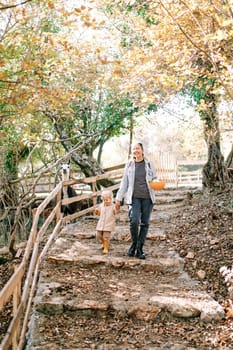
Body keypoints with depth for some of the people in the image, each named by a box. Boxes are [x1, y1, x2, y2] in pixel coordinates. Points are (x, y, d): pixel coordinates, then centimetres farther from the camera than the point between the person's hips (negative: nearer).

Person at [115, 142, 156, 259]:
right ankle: (134, 243, 8)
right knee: (134, 221, -18)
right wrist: (118, 198, 9)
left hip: (147, 198, 1)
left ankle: (139, 249, 12)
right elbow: (124, 183, 12)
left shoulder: (149, 164, 7)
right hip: (134, 198, -1)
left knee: (145, 223, 2)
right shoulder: (129, 165, 8)